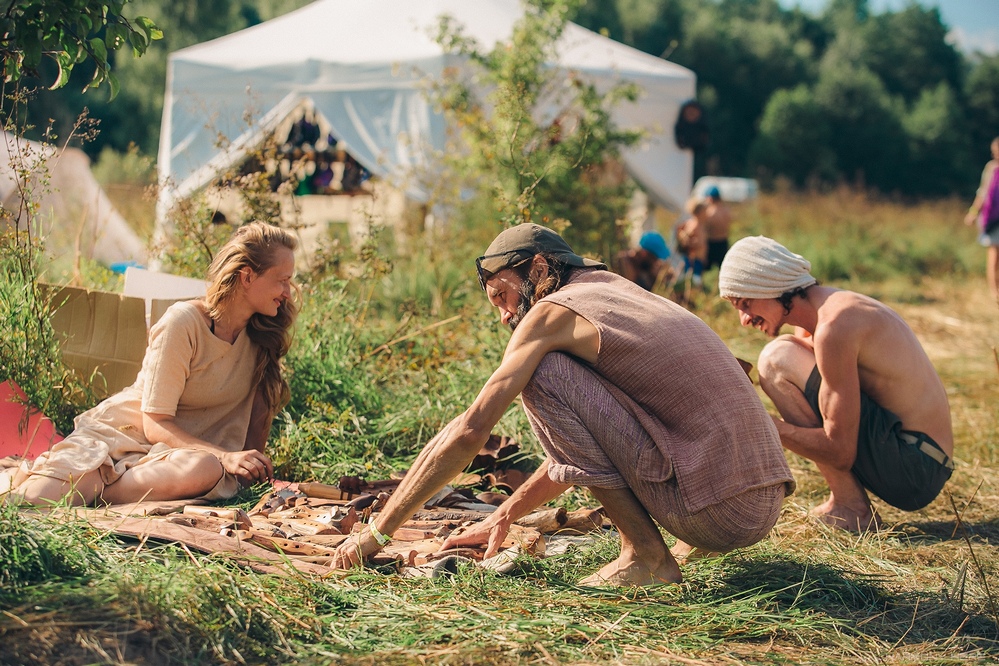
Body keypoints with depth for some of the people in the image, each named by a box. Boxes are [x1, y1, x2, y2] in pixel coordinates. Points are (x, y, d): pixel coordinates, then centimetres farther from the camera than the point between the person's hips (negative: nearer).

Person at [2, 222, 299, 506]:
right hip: (125, 431, -6)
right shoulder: (183, 323, -15)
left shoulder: (262, 334, 0)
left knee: (206, 470, -37)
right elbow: (155, 423, -17)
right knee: (38, 499, -35)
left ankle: (97, 483, -20)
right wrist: (225, 456, -28)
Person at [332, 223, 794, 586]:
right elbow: (582, 441, 29)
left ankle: (644, 554, -5)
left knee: (542, 373, -6)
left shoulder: (553, 312, -3)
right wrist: (503, 517, 28)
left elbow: (468, 432, -6)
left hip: (718, 509, -9)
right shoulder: (624, 294, 22)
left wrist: (377, 532, 0)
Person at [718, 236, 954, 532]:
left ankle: (849, 507, -9)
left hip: (913, 467, -10)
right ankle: (850, 501, 11)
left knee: (778, 359, -14)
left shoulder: (834, 326, -20)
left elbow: (840, 452, -21)